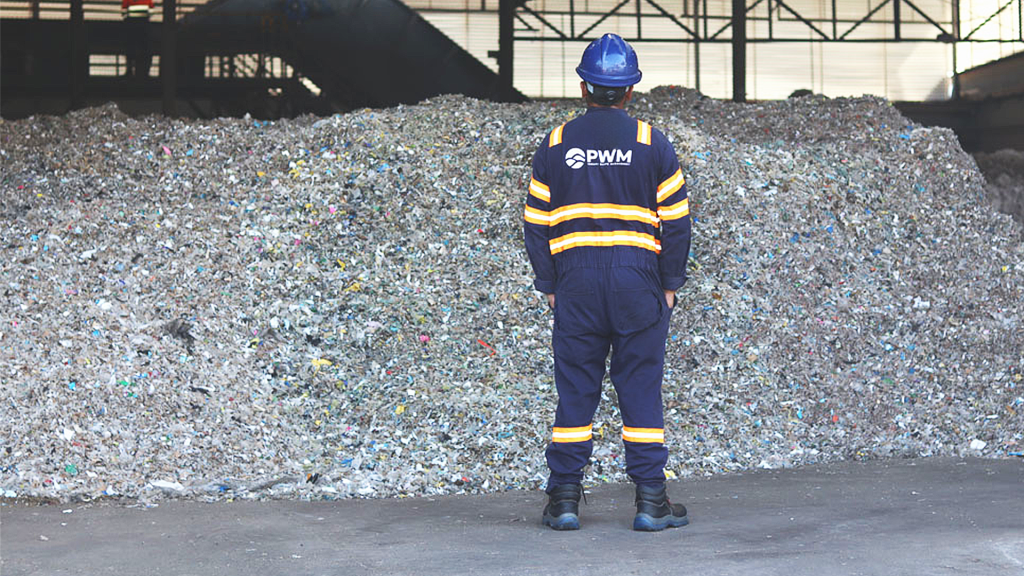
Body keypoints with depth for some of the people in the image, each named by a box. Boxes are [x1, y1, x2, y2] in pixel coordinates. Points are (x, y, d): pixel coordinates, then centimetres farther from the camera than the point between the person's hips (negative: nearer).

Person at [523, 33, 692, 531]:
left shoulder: (555, 145, 5)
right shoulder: (652, 144, 1)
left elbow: (536, 222, 6)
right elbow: (675, 219, 1)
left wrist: (548, 284, 12)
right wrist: (671, 282, 8)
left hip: (575, 279, 1)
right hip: (637, 276, -1)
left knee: (575, 389, 5)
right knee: (640, 388, 3)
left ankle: (564, 498, 7)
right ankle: (650, 499, 4)